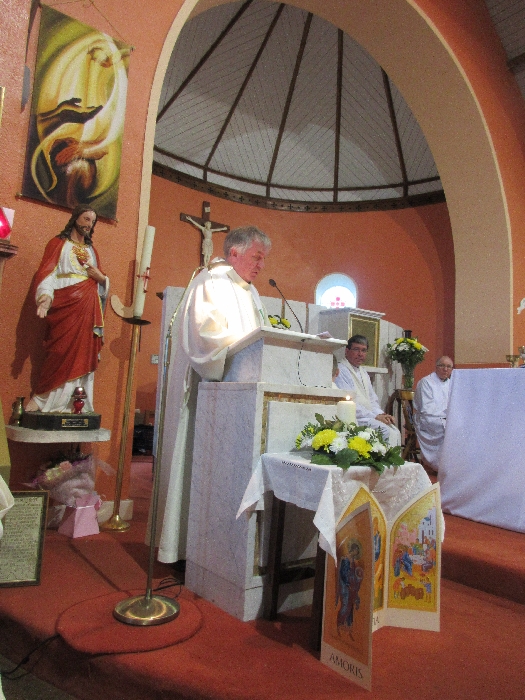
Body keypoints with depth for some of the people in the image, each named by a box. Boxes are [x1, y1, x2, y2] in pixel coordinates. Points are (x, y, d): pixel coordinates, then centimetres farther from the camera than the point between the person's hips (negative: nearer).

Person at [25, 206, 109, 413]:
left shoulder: (92, 251, 24)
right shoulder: (58, 243, 8)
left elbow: (100, 283, 23)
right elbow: (46, 273, -5)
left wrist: (102, 278, -1)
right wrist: (45, 298, -22)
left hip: (88, 309, 5)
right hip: (66, 306, -5)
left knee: (83, 357, -1)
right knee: (62, 354, -13)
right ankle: (42, 402, -5)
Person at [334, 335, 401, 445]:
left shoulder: (363, 373, 21)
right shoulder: (340, 372, -8)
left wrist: (381, 414, 0)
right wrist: (375, 416, -14)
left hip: (370, 417, 8)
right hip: (354, 419, -8)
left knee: (395, 432, -12)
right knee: (387, 432, -23)